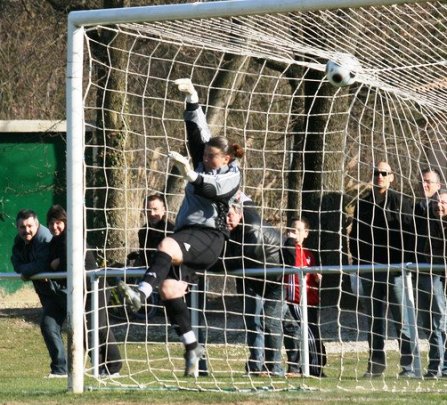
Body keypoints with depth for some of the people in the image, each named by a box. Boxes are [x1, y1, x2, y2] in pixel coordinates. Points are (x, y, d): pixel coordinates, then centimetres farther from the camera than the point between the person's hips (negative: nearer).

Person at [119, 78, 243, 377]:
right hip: (186, 234, 7)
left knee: (168, 246, -36)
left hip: (209, 237, -7)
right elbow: (197, 130, 17)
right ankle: (192, 347, -4)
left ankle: (142, 293, -54)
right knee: (169, 289, -10)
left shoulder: (232, 175, 1)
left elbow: (212, 190, -18)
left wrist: (190, 174, -32)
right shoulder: (203, 163, 20)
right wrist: (192, 95, 11)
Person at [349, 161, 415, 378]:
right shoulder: (363, 204, 15)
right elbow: (355, 236, 20)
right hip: (369, 270, 5)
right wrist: (357, 261, 9)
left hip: (394, 268, -5)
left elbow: (409, 233, -5)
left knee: (401, 317, -5)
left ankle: (408, 366, -4)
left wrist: (403, 261, -13)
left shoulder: (399, 202, -1)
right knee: (373, 319, 7)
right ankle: (376, 364, 11)